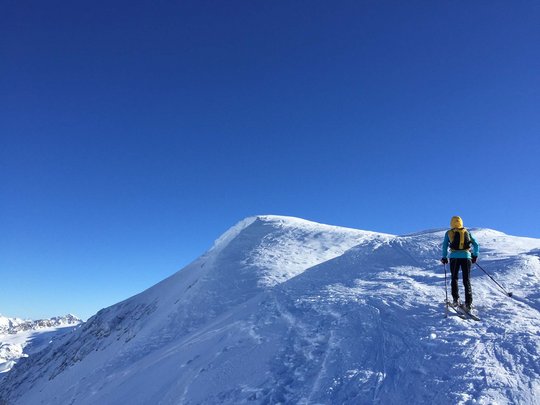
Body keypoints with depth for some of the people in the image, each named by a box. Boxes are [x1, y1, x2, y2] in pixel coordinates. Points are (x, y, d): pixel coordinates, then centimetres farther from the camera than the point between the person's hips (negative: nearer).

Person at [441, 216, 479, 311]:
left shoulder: (448, 233, 8)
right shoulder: (467, 232, 13)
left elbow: (445, 246, 4)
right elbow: (476, 244, 10)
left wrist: (444, 258, 11)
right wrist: (475, 255, 20)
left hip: (454, 257, -1)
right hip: (466, 256, 1)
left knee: (454, 278, 16)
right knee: (467, 280, 5)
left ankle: (456, 299, 7)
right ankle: (468, 302, -4)